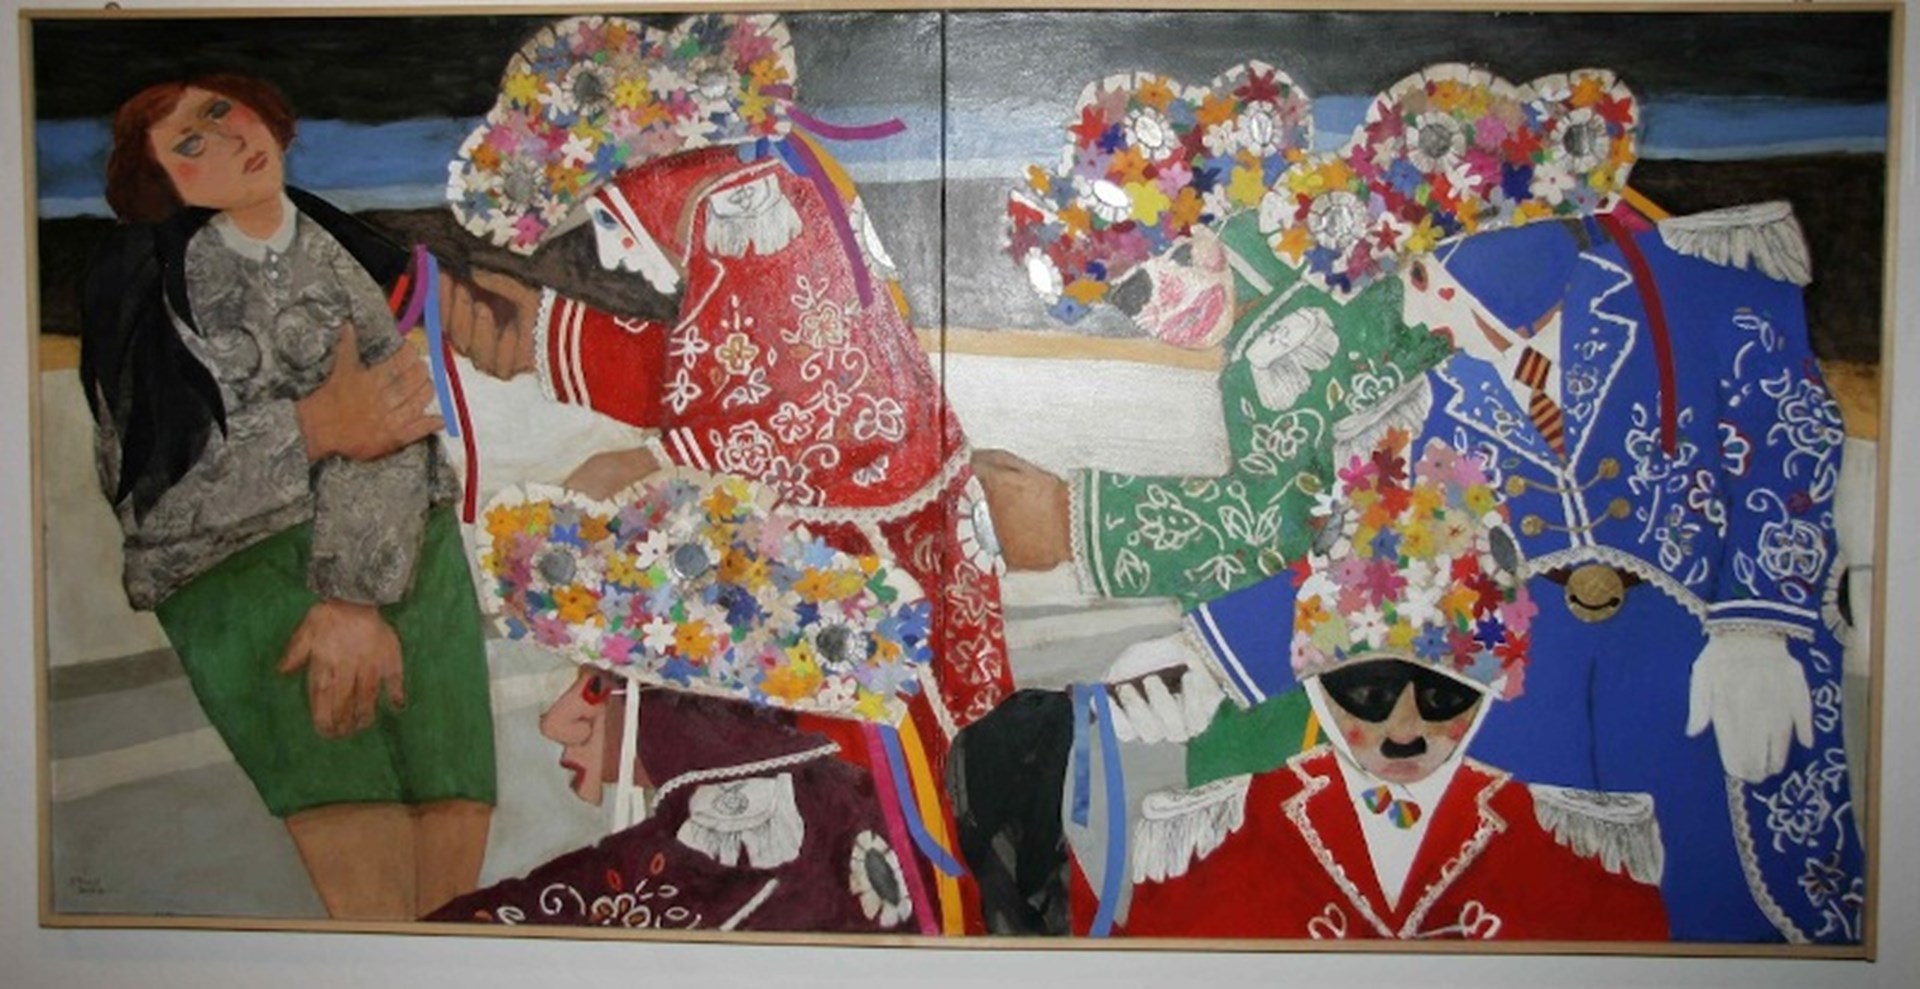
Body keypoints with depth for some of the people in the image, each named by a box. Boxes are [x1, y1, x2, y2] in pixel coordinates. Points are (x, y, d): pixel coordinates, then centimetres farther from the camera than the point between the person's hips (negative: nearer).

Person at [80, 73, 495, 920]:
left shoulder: (346, 247, 10)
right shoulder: (144, 285, 6)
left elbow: (384, 423, -5)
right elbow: (147, 482, -2)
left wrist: (356, 592, -19)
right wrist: (315, 427, -11)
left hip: (396, 546, 3)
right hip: (234, 559, -2)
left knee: (456, 830, -11)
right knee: (367, 868, -19)